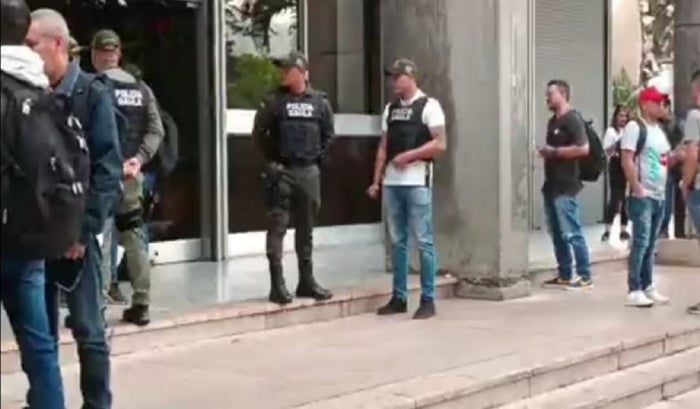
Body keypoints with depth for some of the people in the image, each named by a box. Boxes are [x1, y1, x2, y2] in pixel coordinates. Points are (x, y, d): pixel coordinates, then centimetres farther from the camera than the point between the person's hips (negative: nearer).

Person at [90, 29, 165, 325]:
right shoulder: (141, 89, 11)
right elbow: (156, 130, 3)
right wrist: (139, 158, -5)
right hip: (131, 173, 5)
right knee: (135, 237, 10)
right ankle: (141, 304, 11)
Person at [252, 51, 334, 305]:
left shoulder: (320, 102, 5)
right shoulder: (275, 101, -2)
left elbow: (328, 134, 14)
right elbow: (259, 132, 1)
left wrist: (318, 158, 6)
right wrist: (270, 160, -3)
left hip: (309, 172, 3)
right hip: (282, 172, -3)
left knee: (306, 228, 11)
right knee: (277, 227, -6)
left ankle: (306, 281, 19)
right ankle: (277, 284, -4)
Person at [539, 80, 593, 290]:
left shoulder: (573, 119, -10)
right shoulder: (553, 121, 17)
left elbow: (583, 148, -22)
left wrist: (554, 151, -16)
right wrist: (545, 152, 8)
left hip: (566, 188, -9)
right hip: (551, 186, 9)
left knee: (571, 233, -7)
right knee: (557, 234, 10)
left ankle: (585, 276, -1)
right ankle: (564, 275, 16)